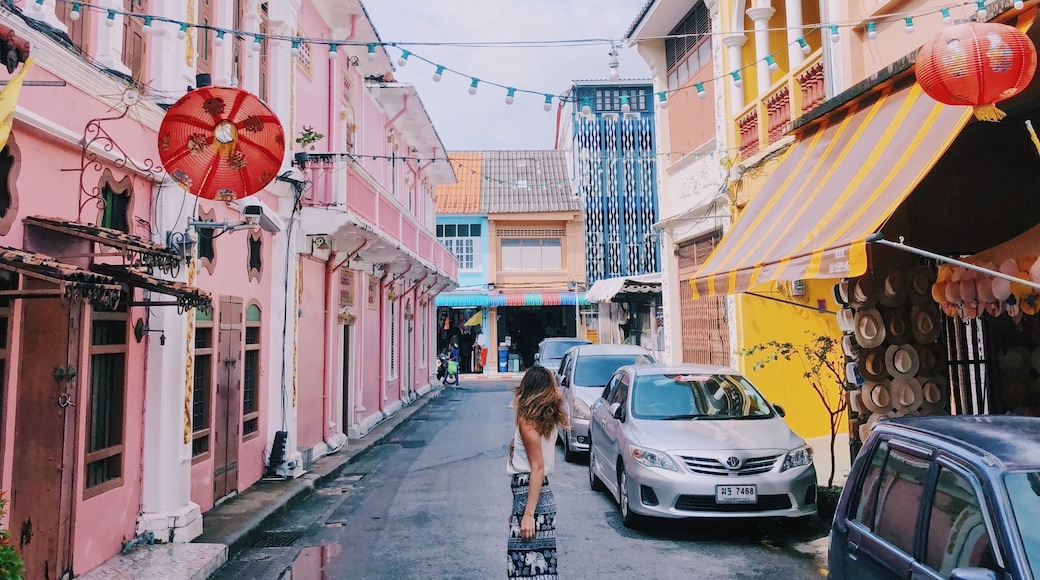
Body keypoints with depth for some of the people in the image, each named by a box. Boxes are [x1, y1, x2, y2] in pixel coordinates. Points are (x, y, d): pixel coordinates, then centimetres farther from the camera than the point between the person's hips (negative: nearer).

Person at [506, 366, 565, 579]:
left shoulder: (527, 420, -15)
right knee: (540, 563, 15)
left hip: (529, 492, -9)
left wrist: (528, 514, -20)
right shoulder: (548, 419, 9)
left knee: (527, 563, -3)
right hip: (543, 493, 9)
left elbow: (537, 468, -20)